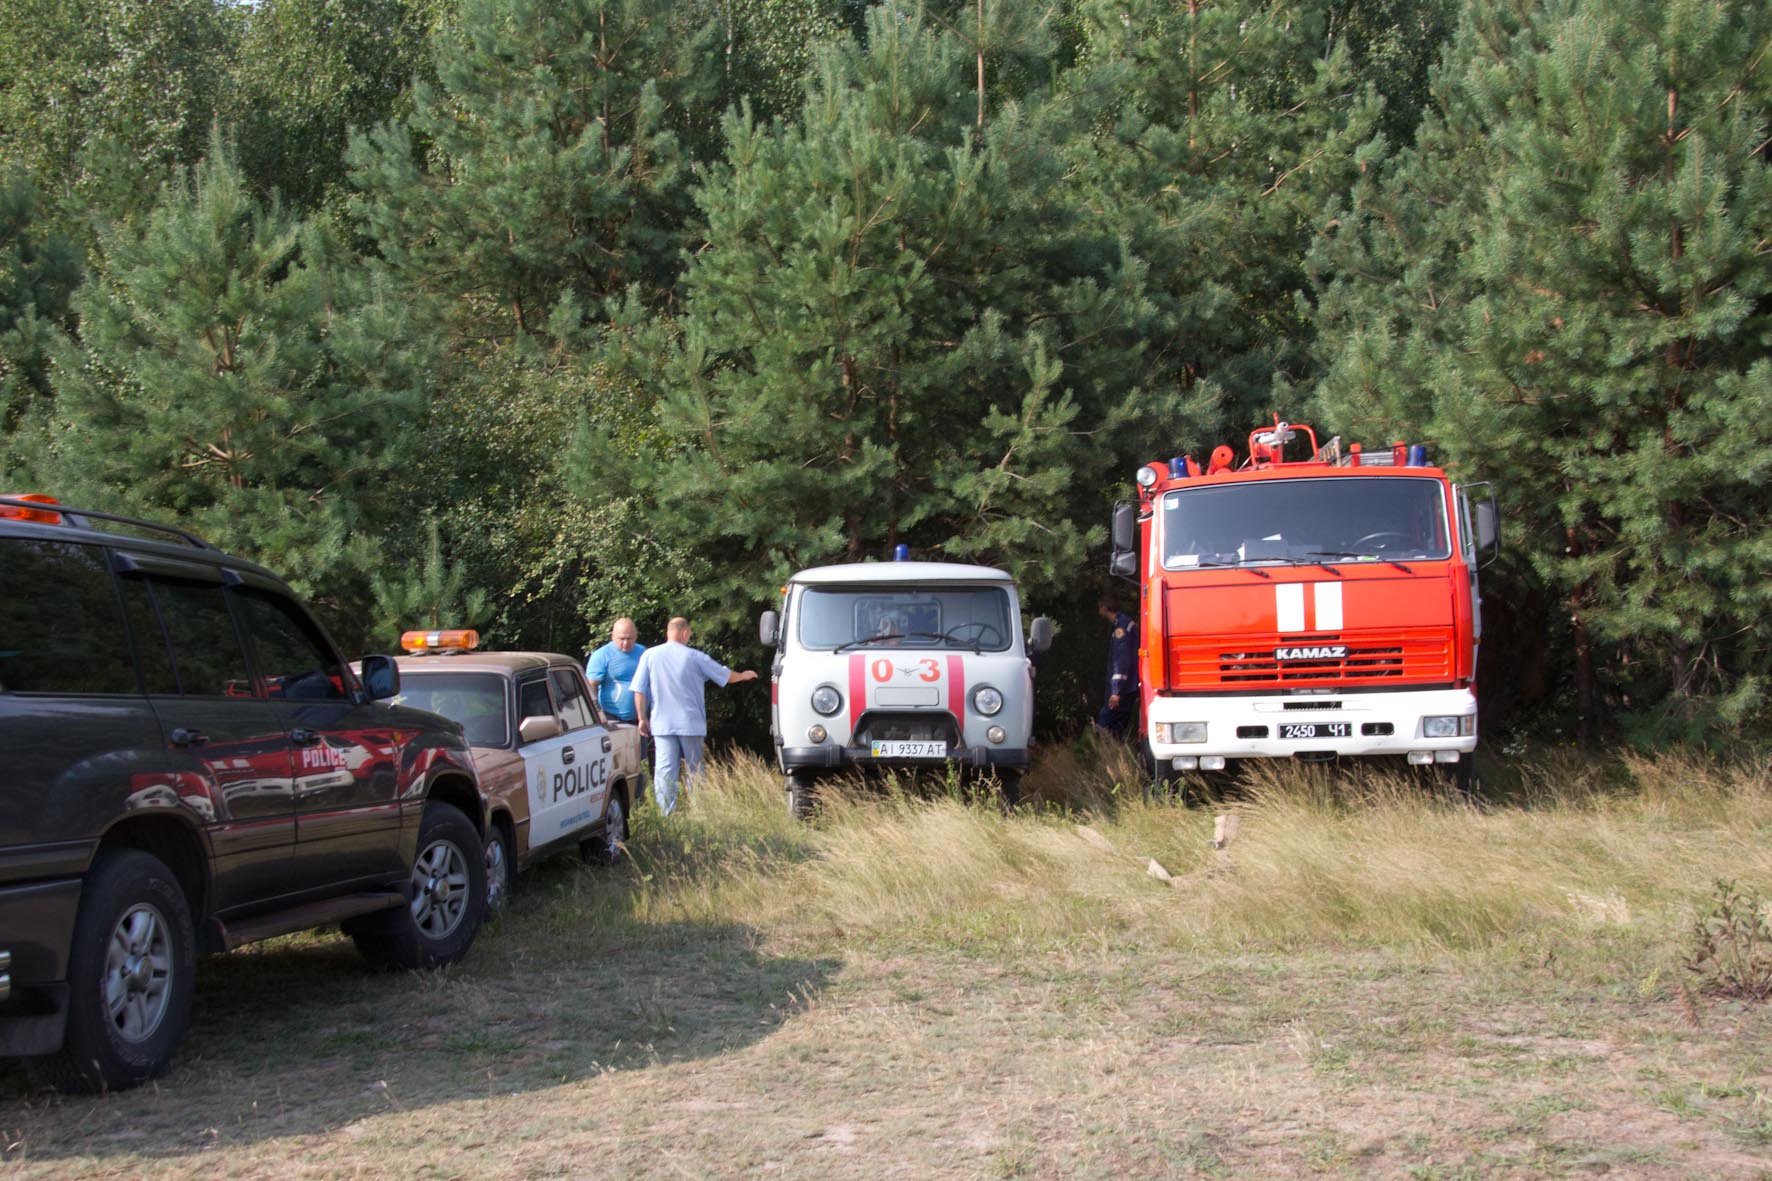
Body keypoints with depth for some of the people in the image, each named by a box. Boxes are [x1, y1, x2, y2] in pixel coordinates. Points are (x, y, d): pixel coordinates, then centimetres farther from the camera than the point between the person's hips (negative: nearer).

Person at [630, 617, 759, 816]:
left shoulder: (649, 656, 1)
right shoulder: (695, 657, 0)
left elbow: (639, 690, -1)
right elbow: (726, 676, 11)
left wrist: (643, 718, 8)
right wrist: (744, 675, 31)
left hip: (661, 724, 1)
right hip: (690, 723, -1)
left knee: (665, 771, -1)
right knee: (695, 770, 10)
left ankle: (666, 814, -6)